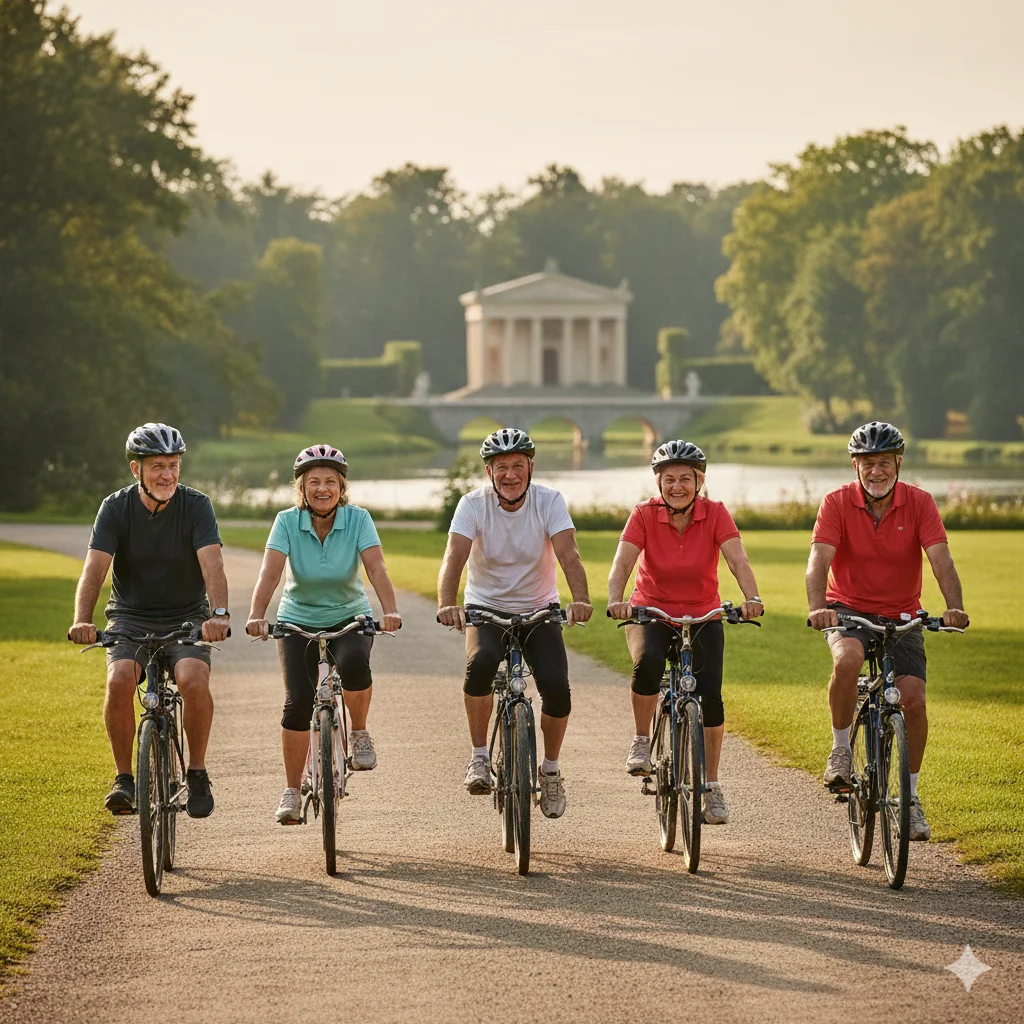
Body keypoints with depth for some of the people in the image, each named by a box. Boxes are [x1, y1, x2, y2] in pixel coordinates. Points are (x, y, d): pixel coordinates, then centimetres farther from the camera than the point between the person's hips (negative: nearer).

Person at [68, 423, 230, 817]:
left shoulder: (196, 506, -9)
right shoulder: (116, 507, -7)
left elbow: (212, 566, -21)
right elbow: (94, 569, -17)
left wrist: (219, 614, -40)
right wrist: (82, 621, -35)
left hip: (186, 618, -1)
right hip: (130, 618, 1)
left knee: (194, 679, -30)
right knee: (119, 680, -29)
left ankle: (197, 773, -9)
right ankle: (124, 778, -13)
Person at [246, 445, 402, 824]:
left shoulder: (357, 519, -14)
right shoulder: (288, 522, -14)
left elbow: (376, 568, -25)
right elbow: (270, 573, -25)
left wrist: (390, 611, -43)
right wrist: (256, 617, -42)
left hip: (349, 618, -1)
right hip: (299, 622, 1)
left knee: (354, 662, -34)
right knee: (298, 702, -15)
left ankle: (359, 733, -7)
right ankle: (291, 791, 1)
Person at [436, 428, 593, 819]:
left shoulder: (549, 501, -12)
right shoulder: (473, 504, -13)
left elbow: (568, 555, -25)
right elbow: (454, 557, -25)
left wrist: (580, 600, -44)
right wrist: (446, 604, -45)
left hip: (539, 610, 1)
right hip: (486, 608, -1)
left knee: (556, 685, -19)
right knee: (481, 662, -33)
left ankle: (550, 769, 7)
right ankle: (479, 757, -15)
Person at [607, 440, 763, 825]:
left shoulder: (715, 514, -12)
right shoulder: (644, 515, -13)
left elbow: (738, 560, -25)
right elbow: (622, 562, -24)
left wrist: (752, 598, -44)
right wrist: (615, 601, -44)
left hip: (703, 617, 1)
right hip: (651, 613, -1)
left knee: (711, 696, -13)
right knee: (647, 662, -33)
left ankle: (711, 787, 3)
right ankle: (641, 742, -10)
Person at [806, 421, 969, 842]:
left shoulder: (919, 503, -9)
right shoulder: (837, 503, -11)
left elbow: (941, 559, -19)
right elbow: (819, 560, -22)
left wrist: (954, 607, -38)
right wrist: (817, 609, -41)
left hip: (901, 616, 2)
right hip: (848, 609, -2)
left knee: (913, 698, -14)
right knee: (848, 659, -34)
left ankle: (911, 796, 4)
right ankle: (841, 750, -11)